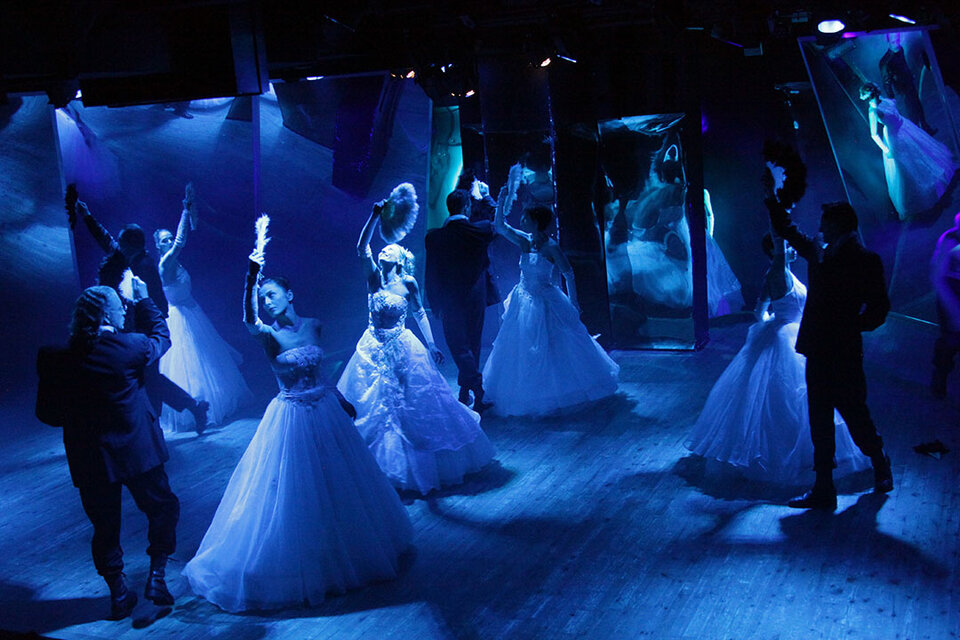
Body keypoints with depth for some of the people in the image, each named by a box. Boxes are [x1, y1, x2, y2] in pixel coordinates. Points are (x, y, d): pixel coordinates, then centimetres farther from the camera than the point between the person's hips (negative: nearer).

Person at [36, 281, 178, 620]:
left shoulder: (53, 359, -8)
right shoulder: (128, 347, -15)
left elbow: (46, 412, -2)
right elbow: (161, 337, 7)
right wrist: (143, 300, 16)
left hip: (89, 461, 3)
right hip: (136, 451, -2)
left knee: (104, 527, 16)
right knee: (162, 508, 19)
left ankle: (119, 595, 25)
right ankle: (156, 578, 15)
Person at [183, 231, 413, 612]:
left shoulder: (313, 326, 0)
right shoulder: (268, 335, -13)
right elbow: (248, 319, -36)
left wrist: (342, 401, 20)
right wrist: (252, 274, -49)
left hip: (326, 411, 4)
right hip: (292, 418, -4)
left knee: (337, 482, 17)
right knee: (293, 486, 3)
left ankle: (346, 546, 39)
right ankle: (298, 563, 20)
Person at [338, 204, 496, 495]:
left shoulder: (408, 283, -4)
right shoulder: (374, 276, -4)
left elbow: (420, 314, 6)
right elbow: (361, 247, -18)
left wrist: (431, 345, 0)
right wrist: (375, 216, -27)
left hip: (404, 351, -1)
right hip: (373, 351, 1)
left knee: (415, 406, 5)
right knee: (373, 408, 6)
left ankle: (421, 465, 21)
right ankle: (383, 463, 22)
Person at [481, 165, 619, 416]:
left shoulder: (551, 248, -15)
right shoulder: (524, 241, 0)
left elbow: (569, 275, -11)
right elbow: (499, 226, -1)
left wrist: (574, 303, -11)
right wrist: (502, 198, -10)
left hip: (547, 302, -6)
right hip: (524, 301, 6)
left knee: (556, 347, 3)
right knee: (523, 350, 12)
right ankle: (529, 396, 27)